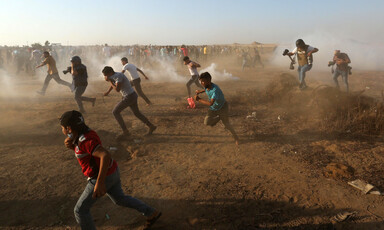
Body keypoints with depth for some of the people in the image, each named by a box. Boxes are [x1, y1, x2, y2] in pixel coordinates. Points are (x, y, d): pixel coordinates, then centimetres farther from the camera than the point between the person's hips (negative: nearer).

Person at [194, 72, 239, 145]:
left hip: (222, 107, -6)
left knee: (226, 124, 4)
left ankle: (235, 137, 29)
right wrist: (200, 91, 11)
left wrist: (199, 99, -43)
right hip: (213, 108, 6)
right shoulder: (206, 86, -15)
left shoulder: (215, 90, -39)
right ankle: (218, 118, 22)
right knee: (206, 122, -6)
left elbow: (210, 103, -49)